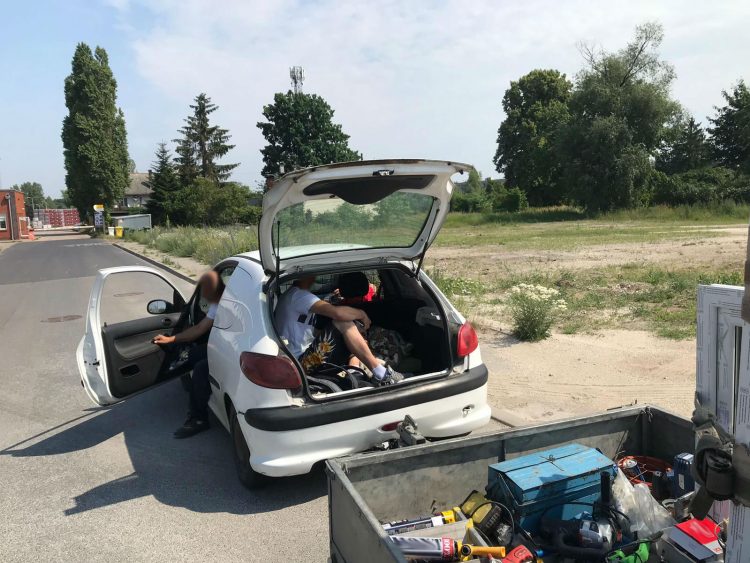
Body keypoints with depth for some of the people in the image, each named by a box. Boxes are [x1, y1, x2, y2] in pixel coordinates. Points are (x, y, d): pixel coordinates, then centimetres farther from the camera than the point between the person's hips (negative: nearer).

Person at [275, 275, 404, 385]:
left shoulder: (295, 296, 21)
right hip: (301, 361, -10)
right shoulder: (297, 294, -12)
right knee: (343, 323, -20)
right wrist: (362, 314, -5)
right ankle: (382, 375, -19)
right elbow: (337, 313, -25)